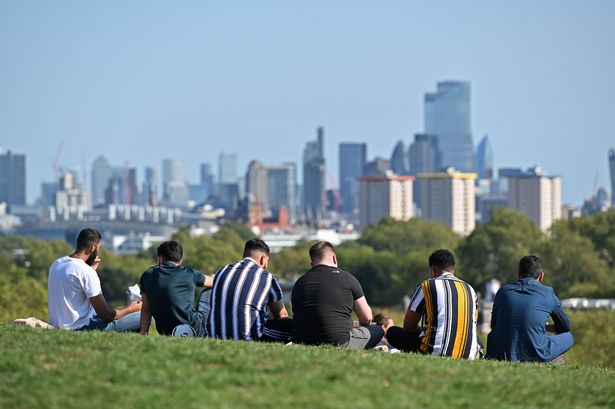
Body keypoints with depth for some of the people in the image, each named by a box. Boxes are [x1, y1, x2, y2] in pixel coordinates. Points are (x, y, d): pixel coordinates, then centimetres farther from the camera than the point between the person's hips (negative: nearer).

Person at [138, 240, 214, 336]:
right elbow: (213, 282, 17)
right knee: (209, 291, 22)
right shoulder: (190, 274, -2)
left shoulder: (148, 275, 3)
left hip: (165, 332, 3)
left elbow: (145, 309, 4)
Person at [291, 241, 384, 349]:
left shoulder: (299, 282, 11)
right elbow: (367, 318, 7)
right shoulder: (346, 278, 2)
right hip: (337, 343, -4)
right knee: (377, 331, 16)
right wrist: (355, 325, 33)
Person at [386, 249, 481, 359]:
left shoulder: (427, 286, 1)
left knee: (392, 333, 13)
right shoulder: (470, 290, 14)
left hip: (438, 352, -5)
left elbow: (408, 326, 8)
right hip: (469, 356, 5)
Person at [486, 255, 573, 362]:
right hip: (535, 356, -2)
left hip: (501, 356, 2)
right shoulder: (548, 293, 7)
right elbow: (566, 326, 22)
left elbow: (493, 325, 27)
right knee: (568, 337, 22)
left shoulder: (503, 291, 12)